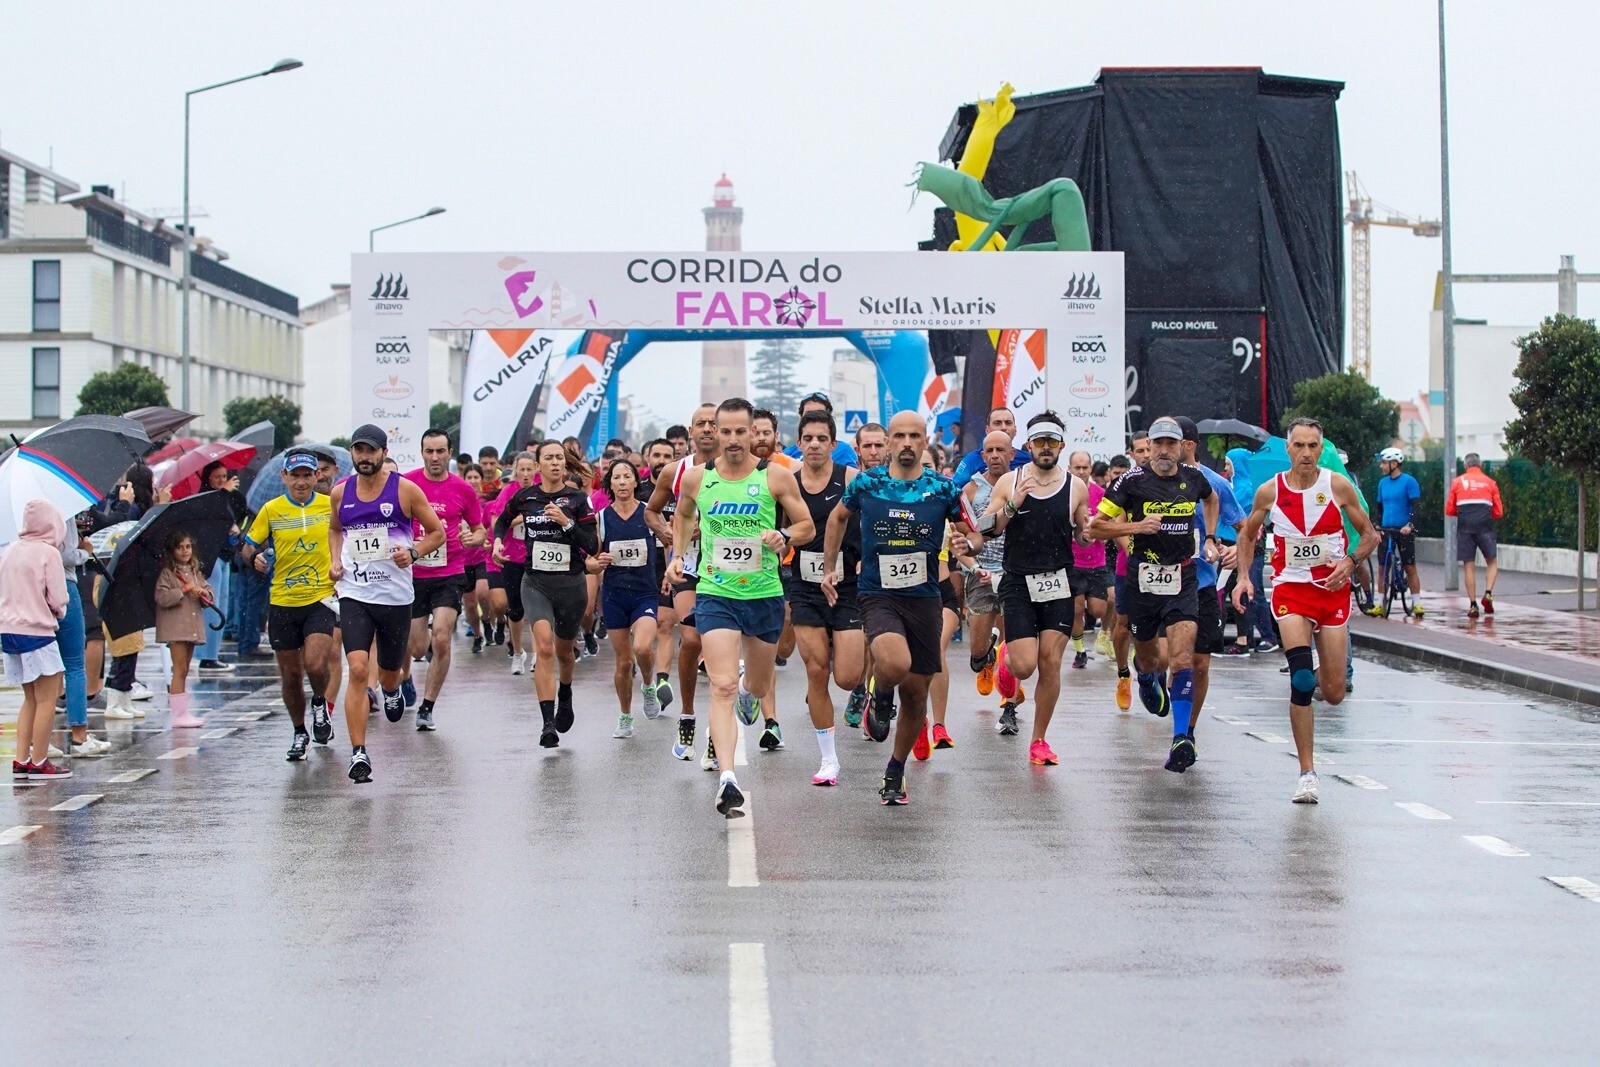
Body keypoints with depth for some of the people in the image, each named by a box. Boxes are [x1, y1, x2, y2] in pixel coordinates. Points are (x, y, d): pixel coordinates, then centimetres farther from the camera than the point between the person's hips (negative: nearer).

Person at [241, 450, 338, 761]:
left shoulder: (331, 506, 1)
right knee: (290, 675, 8)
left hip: (321, 599, -1)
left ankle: (320, 703, 15)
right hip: (282, 603, 1)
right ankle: (299, 733, 30)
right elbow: (247, 546, 5)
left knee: (315, 664, -20)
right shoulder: (271, 510, 0)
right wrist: (254, 558, -16)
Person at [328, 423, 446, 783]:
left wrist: (413, 553, -14)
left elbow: (437, 531, 4)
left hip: (396, 595, -1)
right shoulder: (341, 493, 5)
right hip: (354, 594, 1)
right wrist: (335, 560, 7)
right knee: (358, 671, -16)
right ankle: (358, 753, -15)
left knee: (388, 673, 14)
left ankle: (392, 690, 54)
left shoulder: (405, 490, -4)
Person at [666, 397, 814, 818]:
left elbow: (808, 526, 3)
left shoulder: (776, 477, -4)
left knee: (758, 684, 20)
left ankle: (748, 690, 60)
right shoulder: (696, 477, 0)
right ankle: (727, 779, -23)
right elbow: (683, 515, 22)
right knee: (723, 687, -16)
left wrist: (784, 537, -18)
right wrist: (678, 554, 8)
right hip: (715, 594, -1)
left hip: (765, 594, 1)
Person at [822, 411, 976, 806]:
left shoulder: (943, 488, -1)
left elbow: (972, 536, 8)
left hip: (924, 599, 2)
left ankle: (895, 773, 28)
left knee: (916, 691, 7)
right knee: (895, 664, -31)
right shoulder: (866, 484, -1)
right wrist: (829, 568, 16)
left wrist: (965, 540, -16)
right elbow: (838, 517, 18)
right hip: (877, 595, -2)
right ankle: (880, 698, 6)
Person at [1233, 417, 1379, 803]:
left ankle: (1321, 676, 42)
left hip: (1333, 589, 1)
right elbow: (1247, 535, 14)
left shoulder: (1338, 486, -4)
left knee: (1334, 694, 2)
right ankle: (1307, 773, -14)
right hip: (1291, 588, -1)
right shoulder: (1270, 492, -3)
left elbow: (1370, 535, 4)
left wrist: (1350, 562, -14)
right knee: (1301, 680, -19)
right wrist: (1244, 577, 1)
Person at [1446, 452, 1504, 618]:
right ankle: (1488, 593, -5)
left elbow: (1449, 510, 7)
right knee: (1492, 562, 16)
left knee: (1469, 567, 5)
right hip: (1485, 528, 0)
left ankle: (1473, 604, 2)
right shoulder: (1490, 483, 9)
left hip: (1464, 528, 0)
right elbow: (1498, 512, 8)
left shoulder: (1458, 482, 8)